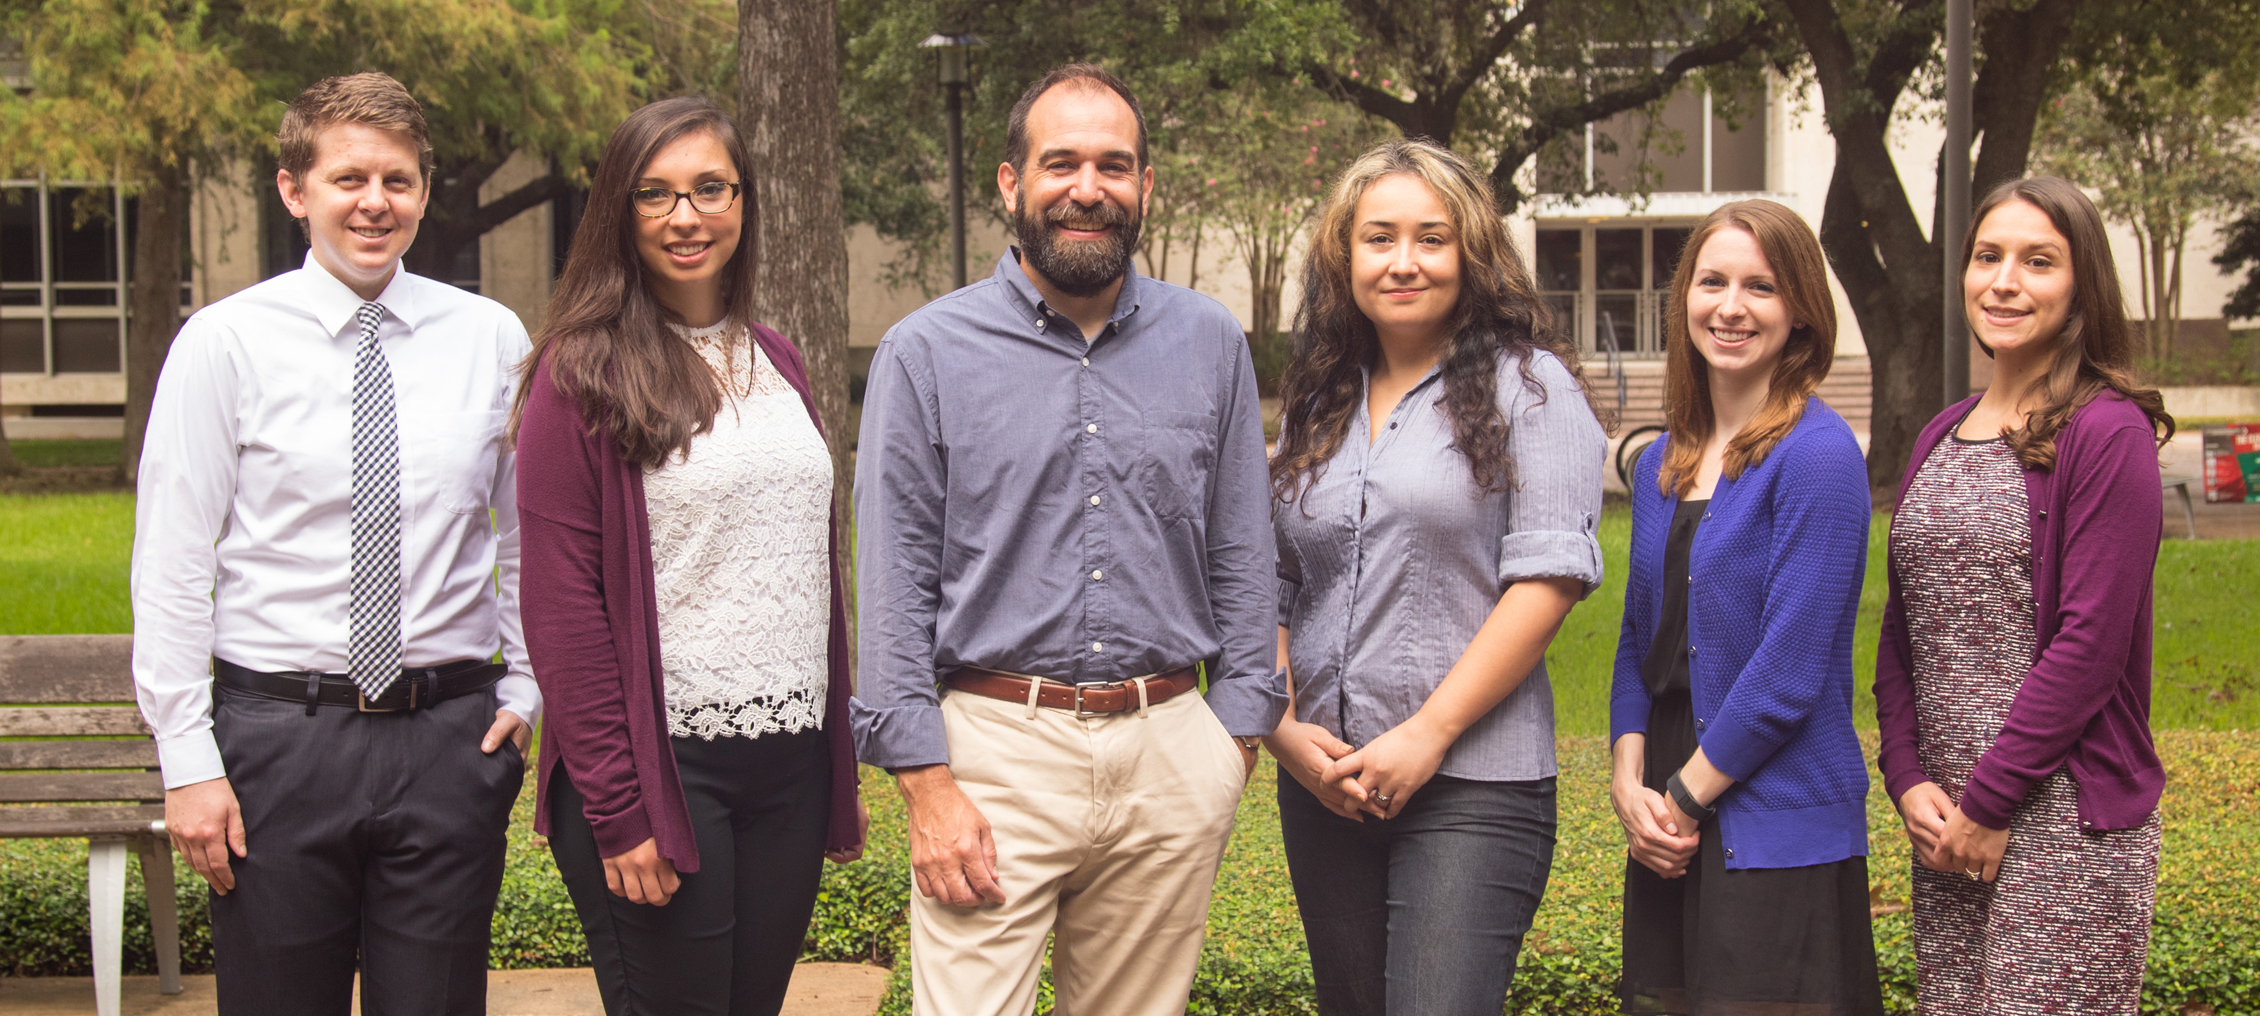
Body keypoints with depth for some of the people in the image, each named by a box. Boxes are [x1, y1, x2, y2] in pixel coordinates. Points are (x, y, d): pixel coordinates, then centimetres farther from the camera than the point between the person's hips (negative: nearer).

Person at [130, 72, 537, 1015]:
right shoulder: (225, 343, -3)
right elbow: (171, 564, -4)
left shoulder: (491, 339, 5)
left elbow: (531, 535, 14)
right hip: (278, 733, -2)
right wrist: (188, 761, -7)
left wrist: (529, 689, 4)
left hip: (451, 734, 2)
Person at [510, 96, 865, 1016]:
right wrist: (616, 808, -15)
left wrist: (841, 773, 12)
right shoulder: (584, 373, -6)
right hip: (663, 765, -6)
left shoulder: (776, 363, 14)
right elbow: (561, 606, -10)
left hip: (787, 761, 6)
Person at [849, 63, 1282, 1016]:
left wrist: (1234, 741, 5)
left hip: (1169, 760, 3)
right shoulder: (927, 352, 0)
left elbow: (1240, 560, 12)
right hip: (996, 750, -3)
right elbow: (893, 579, -3)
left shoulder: (1212, 345, 8)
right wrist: (927, 785, -9)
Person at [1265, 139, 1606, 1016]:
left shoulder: (1529, 385, -2)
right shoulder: (1316, 403, 14)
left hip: (1473, 786, -5)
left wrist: (1429, 732, -14)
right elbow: (1271, 590, 15)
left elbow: (1550, 579, -10)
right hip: (1325, 786, 6)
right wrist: (1283, 729, -1)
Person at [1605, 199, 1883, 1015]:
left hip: (1779, 843, -7)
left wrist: (1685, 796, -10)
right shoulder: (1662, 465, 12)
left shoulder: (1817, 454, -11)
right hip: (1668, 836, 7)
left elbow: (1789, 671, -16)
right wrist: (1630, 782, -1)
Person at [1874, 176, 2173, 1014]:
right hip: (1946, 819, 6)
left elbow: (2091, 642, -13)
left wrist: (1990, 802, -12)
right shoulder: (1942, 436, 13)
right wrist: (1909, 780, 0)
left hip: (2066, 818, -6)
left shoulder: (2107, 432, -8)